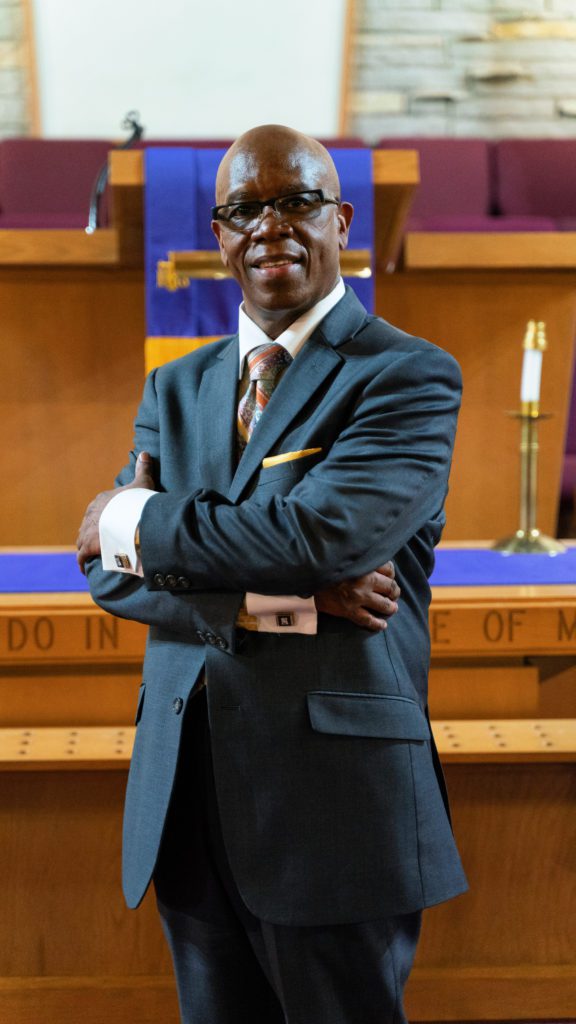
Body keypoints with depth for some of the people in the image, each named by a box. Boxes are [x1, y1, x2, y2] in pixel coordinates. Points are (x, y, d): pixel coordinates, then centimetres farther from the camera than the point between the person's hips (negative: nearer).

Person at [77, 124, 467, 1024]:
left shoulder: (408, 376, -5)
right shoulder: (175, 389, 13)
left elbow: (323, 533, -21)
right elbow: (111, 571, 2)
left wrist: (139, 523, -7)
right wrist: (276, 602, -15)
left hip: (335, 802, -5)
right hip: (186, 800, 5)